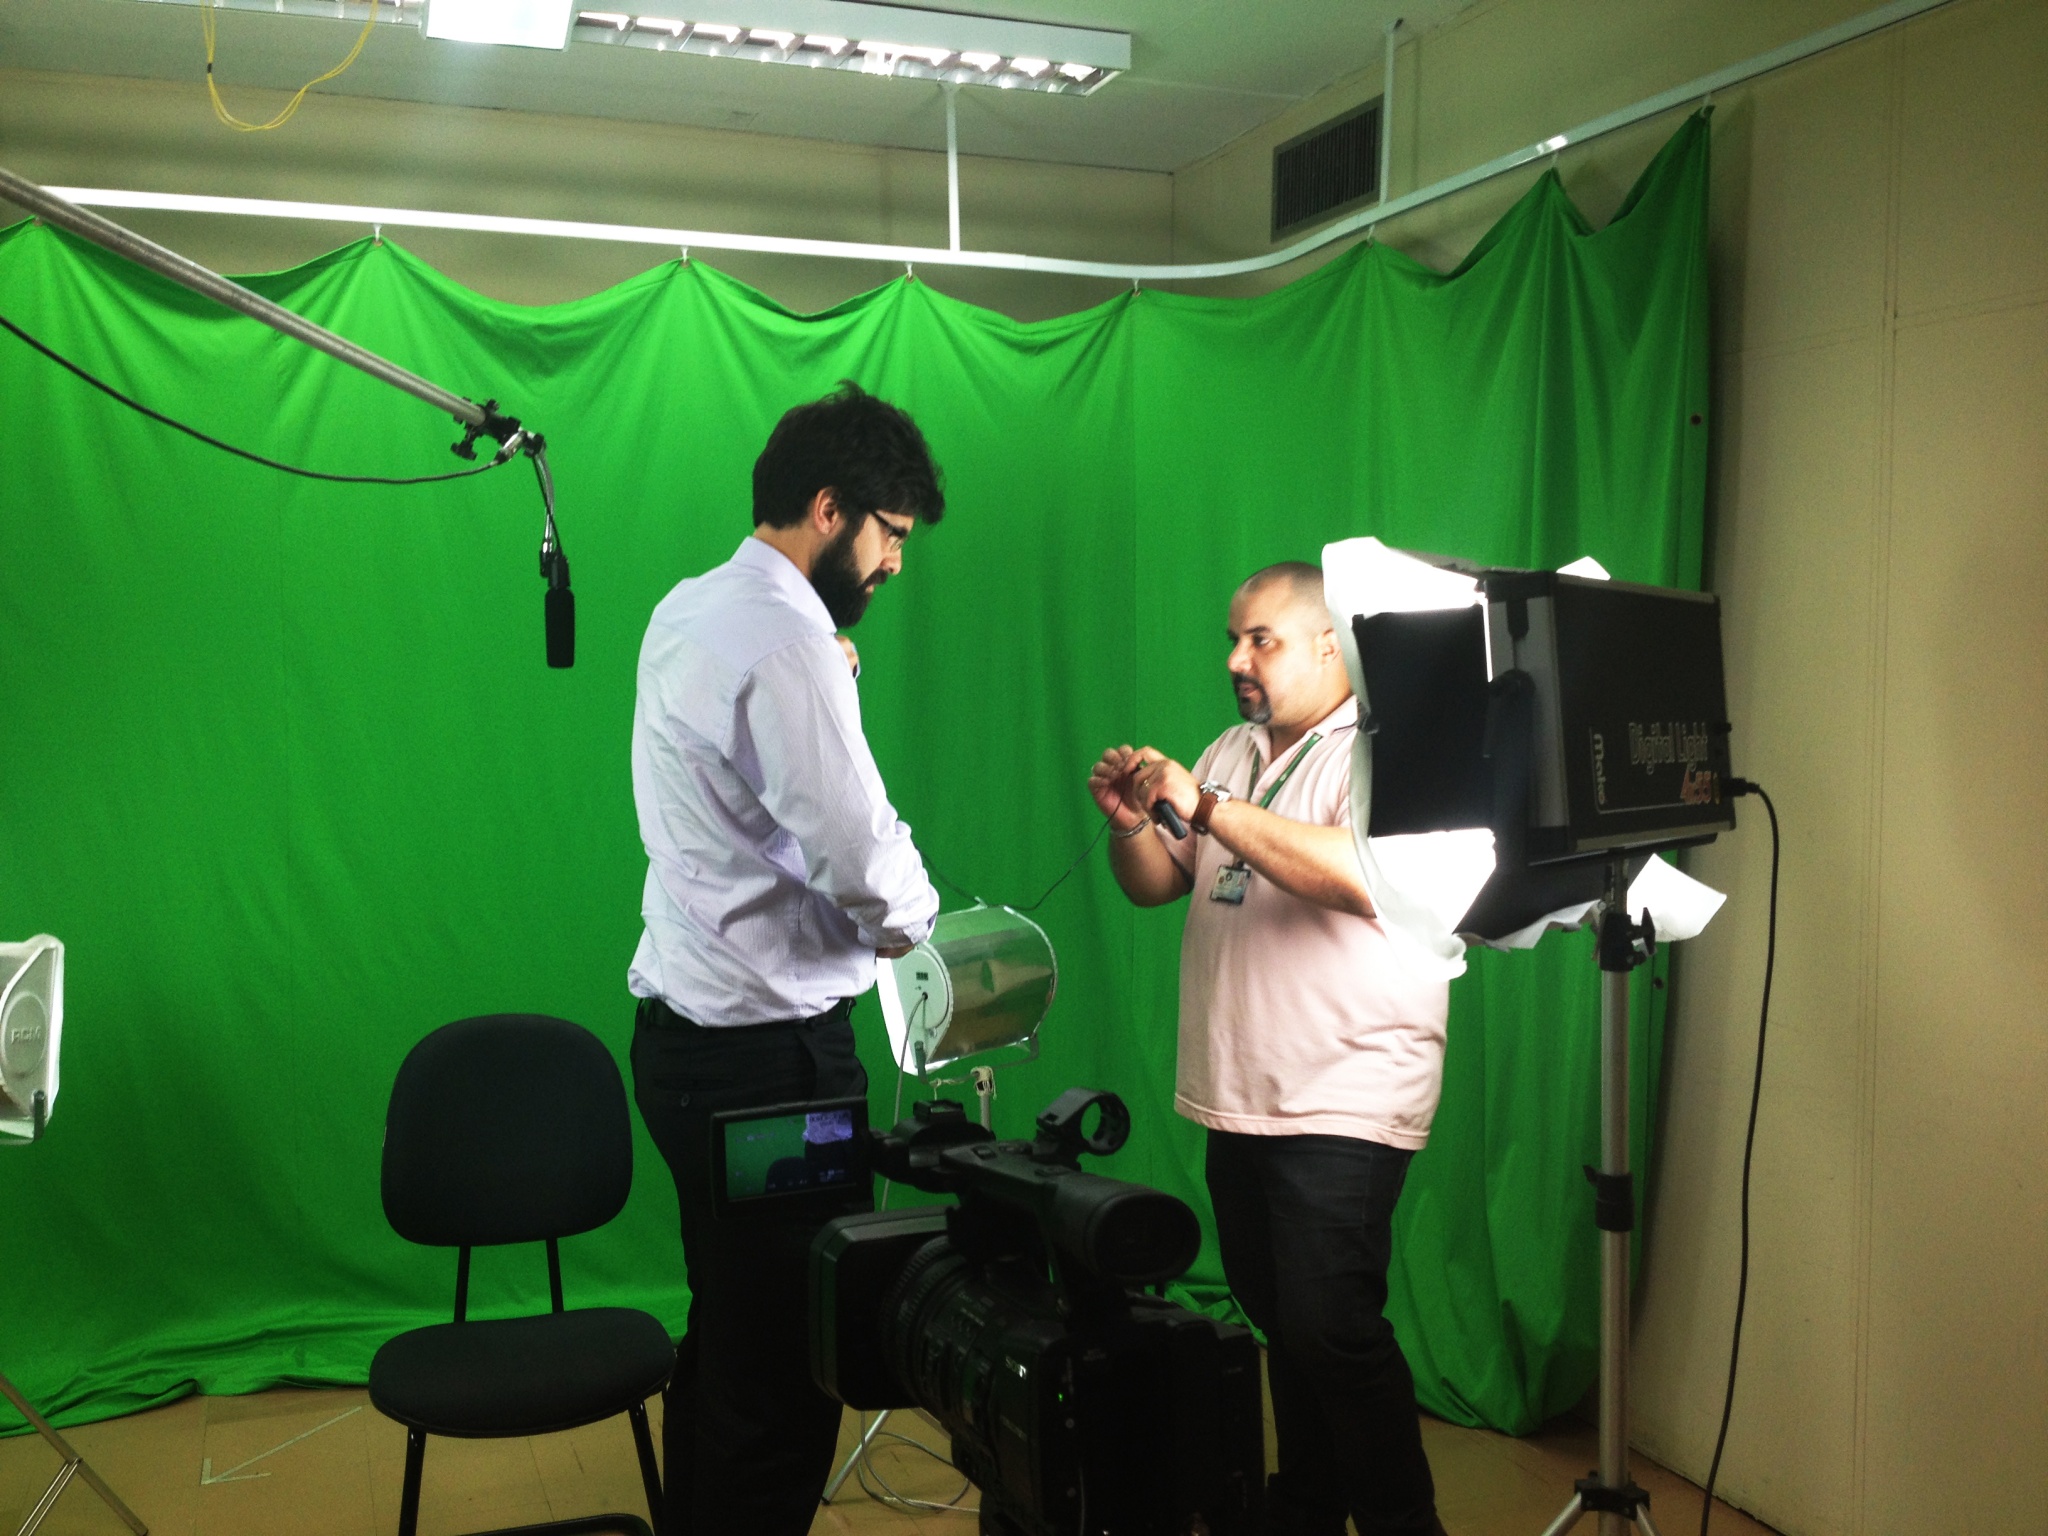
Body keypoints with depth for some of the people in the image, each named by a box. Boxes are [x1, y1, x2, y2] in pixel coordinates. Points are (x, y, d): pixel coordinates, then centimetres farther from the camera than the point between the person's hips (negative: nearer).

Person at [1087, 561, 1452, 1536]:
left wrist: (1206, 807, -24)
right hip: (1239, 1095, 7)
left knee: (1330, 1326, -10)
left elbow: (1364, 875, -26)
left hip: (1343, 1101, -7)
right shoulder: (1231, 755, 15)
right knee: (1276, 1320, 15)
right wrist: (1130, 822, -5)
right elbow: (1157, 885, 16)